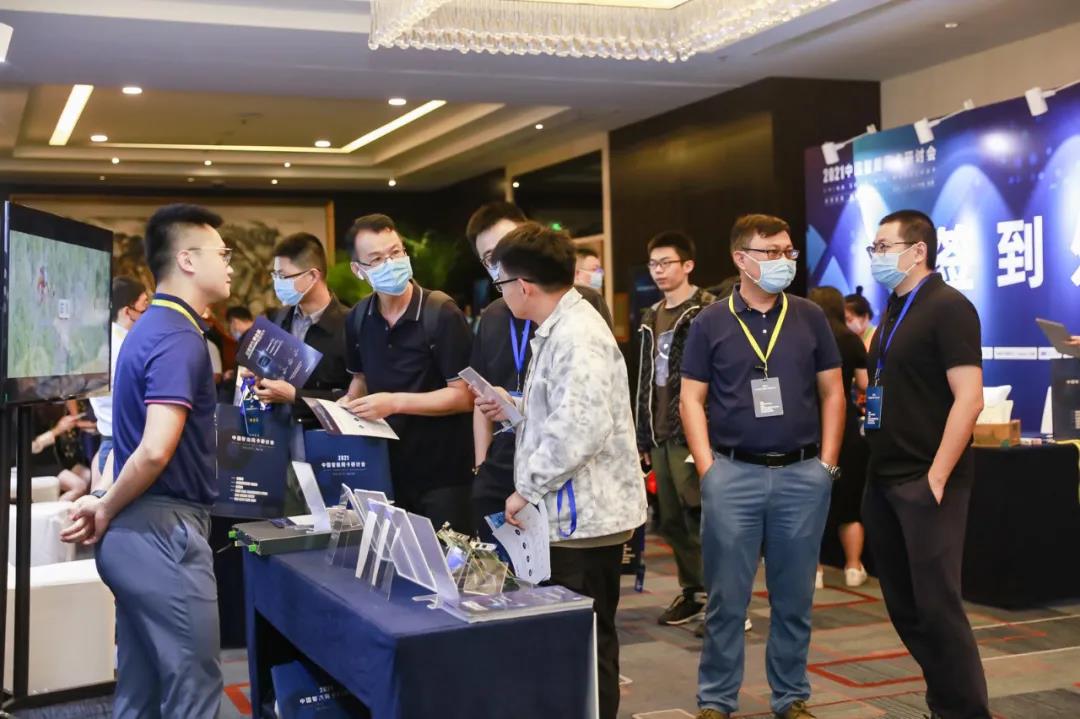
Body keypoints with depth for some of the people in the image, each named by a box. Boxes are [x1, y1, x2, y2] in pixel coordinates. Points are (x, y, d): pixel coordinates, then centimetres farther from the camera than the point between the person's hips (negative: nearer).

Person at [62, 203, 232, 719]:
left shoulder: (152, 328, 14)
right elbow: (155, 452, -28)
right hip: (164, 531, -10)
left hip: (137, 532, 10)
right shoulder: (180, 339, -18)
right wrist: (108, 512, -13)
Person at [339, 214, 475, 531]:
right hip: (387, 469, 6)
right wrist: (348, 404, 0)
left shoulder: (440, 313, -15)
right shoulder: (358, 319, 3)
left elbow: (464, 396, -16)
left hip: (443, 473, -5)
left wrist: (395, 402, -23)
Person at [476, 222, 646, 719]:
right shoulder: (558, 329, 15)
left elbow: (582, 427, -28)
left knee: (587, 641, 0)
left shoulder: (578, 336, -19)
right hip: (572, 511, 10)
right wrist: (510, 410, 12)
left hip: (583, 514, -10)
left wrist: (527, 490, -19)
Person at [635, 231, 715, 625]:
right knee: (672, 522, 11)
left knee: (700, 519, -6)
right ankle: (693, 592, 24)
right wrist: (643, 436, 16)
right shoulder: (651, 318, 17)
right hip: (661, 436, 7)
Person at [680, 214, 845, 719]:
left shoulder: (810, 318, 7)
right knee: (727, 598, 3)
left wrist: (827, 463, 2)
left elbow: (832, 393, 9)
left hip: (802, 474, 2)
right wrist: (707, 468, -6)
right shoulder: (710, 323, 1)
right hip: (733, 473, -2)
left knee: (794, 598, 10)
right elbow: (691, 398, 2)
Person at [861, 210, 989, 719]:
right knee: (904, 605, 12)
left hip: (926, 481, -9)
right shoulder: (894, 311, 15)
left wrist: (936, 477, -20)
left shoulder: (947, 308, -10)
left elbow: (969, 398, -17)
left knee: (936, 604, -6)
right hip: (884, 479, 9)